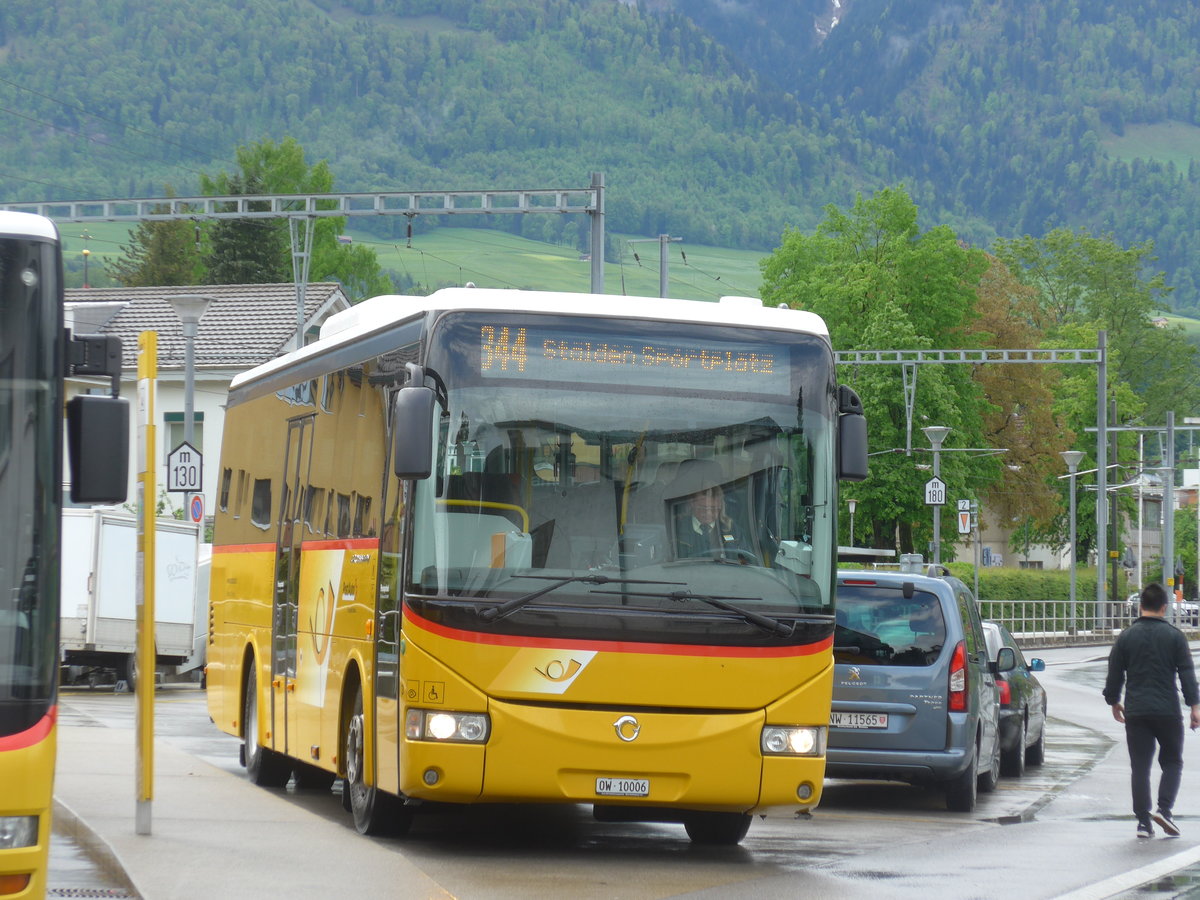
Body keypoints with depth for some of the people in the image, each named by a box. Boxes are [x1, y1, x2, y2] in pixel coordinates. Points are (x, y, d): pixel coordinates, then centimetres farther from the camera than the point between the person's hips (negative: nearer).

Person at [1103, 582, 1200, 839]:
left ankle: (1143, 822, -1)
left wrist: (1113, 701, 23)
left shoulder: (1126, 637, 4)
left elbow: (1114, 674, 8)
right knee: (1172, 762, 12)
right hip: (1168, 711, -1)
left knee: (1140, 767, 4)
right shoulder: (1174, 636, -1)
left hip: (1136, 712, 1)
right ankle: (1164, 809, -8)